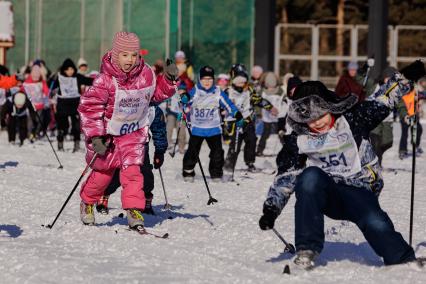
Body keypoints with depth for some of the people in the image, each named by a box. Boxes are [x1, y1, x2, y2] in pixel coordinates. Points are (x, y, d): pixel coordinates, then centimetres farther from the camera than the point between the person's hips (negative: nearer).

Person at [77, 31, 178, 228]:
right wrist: (95, 136, -26)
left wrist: (168, 80, -10)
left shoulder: (146, 75, -9)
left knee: (132, 169, -13)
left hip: (134, 132, 3)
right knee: (103, 171, 11)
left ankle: (134, 210, -13)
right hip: (108, 131, -2)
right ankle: (87, 203, 35)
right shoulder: (105, 80, -25)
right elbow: (89, 107, -23)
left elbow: (158, 93, 10)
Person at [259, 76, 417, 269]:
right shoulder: (299, 140, 0)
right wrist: (271, 208, -7)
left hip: (359, 191, -1)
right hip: (326, 195, 1)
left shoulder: (352, 119, -2)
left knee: (376, 224, -31)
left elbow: (382, 101, 2)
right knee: (310, 175, -31)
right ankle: (307, 250, -28)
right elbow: (286, 176, 2)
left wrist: (404, 79, -10)